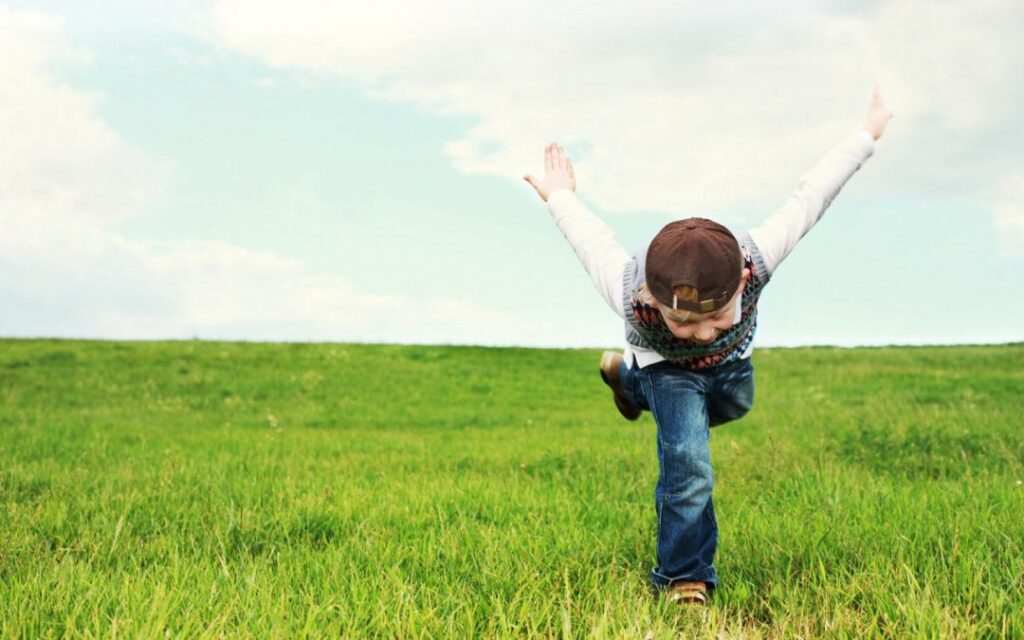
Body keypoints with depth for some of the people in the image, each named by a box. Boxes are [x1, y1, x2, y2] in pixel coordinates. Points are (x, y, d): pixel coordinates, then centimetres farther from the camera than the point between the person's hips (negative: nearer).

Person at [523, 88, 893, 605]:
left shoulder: (756, 259, -46)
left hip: (731, 362, 4)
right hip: (666, 366, -4)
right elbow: (593, 238, -24)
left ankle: (627, 376, 53)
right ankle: (684, 579, -3)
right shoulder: (629, 294, -47)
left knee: (733, 407, 32)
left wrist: (868, 134, -13)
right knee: (687, 460, -22)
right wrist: (561, 197, -2)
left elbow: (807, 200, -29)